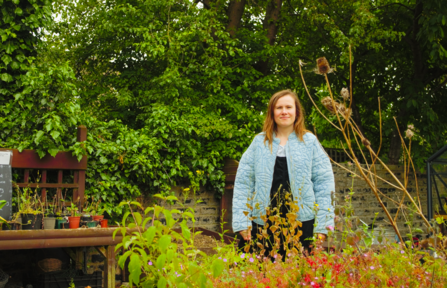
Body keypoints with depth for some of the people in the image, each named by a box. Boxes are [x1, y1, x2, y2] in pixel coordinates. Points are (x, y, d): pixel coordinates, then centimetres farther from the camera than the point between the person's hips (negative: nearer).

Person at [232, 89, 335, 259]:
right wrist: (242, 221, -3)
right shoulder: (259, 142, 9)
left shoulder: (310, 142, 7)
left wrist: (322, 226, -4)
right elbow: (243, 182, 6)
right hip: (263, 224, 1)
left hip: (301, 224, -1)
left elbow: (324, 183, 4)